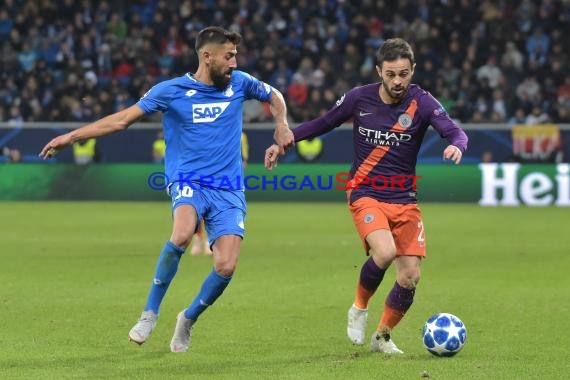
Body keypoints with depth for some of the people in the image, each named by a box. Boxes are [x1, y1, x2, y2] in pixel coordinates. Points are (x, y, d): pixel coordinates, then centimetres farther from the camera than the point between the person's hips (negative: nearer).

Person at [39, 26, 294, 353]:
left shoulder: (239, 83, 7)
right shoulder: (171, 91, -1)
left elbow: (274, 96, 27)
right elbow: (122, 119, 3)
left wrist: (282, 125, 8)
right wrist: (72, 136, -2)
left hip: (229, 190, 3)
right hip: (189, 180, -3)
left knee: (226, 268, -15)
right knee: (182, 235, -35)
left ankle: (189, 320, 15)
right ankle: (151, 312, -16)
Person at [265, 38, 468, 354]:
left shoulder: (421, 102, -8)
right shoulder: (359, 98, -5)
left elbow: (456, 132, -19)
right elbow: (324, 123, 11)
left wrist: (455, 145, -43)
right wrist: (284, 142, 8)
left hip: (405, 201, 2)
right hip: (365, 194, -2)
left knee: (410, 276, -2)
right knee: (385, 252, -29)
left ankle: (382, 336, 23)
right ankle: (359, 308, 1)